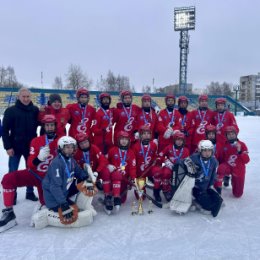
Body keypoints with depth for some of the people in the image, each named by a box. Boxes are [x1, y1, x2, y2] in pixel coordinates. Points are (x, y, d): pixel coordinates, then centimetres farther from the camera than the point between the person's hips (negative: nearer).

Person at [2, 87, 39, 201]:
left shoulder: (35, 110, 0)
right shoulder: (11, 110, -6)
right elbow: (5, 130, -6)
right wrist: (8, 146, -11)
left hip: (31, 146, 2)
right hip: (15, 147, -2)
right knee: (13, 172, 6)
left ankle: (30, 192, 29)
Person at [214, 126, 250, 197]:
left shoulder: (242, 145, -10)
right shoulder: (224, 145, -7)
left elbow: (246, 160, -14)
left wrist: (240, 151, -27)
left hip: (238, 170, 1)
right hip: (227, 166, 0)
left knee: (237, 194, 7)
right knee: (221, 168, -39)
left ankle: (233, 180, 38)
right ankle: (217, 188, -18)